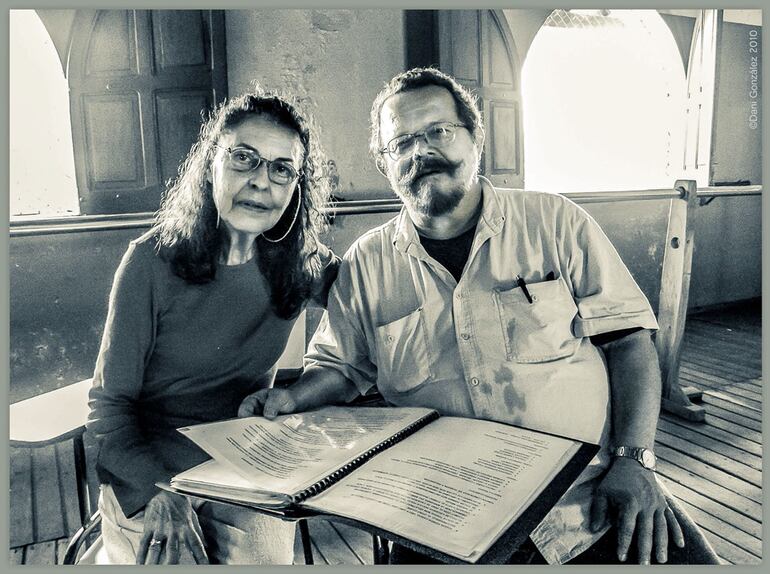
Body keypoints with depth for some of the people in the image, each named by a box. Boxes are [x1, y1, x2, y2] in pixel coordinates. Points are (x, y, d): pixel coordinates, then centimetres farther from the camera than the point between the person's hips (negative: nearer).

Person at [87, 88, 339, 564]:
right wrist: (161, 494, -21)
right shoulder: (155, 260, -12)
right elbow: (110, 402, -9)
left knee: (264, 557, -19)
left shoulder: (303, 263, -5)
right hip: (148, 475, -2)